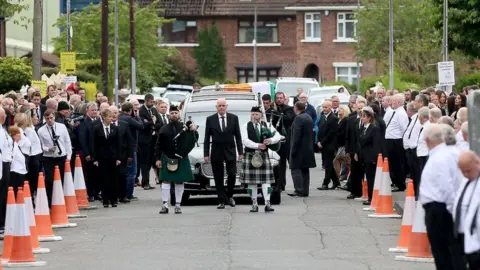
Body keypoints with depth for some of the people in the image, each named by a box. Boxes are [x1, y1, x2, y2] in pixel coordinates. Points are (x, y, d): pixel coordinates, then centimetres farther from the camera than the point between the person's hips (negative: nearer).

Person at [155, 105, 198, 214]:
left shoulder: (185, 127, 3)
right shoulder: (164, 129, 4)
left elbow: (194, 139, 0)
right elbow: (158, 145, 5)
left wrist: (193, 131, -19)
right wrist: (158, 159, -2)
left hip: (181, 159, 1)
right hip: (167, 159, -1)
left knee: (180, 182, 5)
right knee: (166, 181, -4)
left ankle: (178, 205, 12)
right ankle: (165, 205, -3)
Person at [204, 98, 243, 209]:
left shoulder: (234, 118, 3)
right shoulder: (210, 120, 1)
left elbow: (238, 136, 4)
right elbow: (207, 138, 2)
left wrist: (240, 152, -1)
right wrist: (206, 154, -4)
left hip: (230, 152, 0)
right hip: (216, 153, 0)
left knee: (232, 175, -5)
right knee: (218, 178, 2)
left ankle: (229, 196, 17)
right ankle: (221, 201, 6)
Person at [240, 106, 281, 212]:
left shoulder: (267, 125, 9)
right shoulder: (246, 126, 3)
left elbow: (278, 136, 1)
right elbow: (245, 140, -11)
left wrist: (271, 140, -21)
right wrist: (257, 145, -22)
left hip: (263, 155, 1)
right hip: (250, 155, -1)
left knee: (266, 180, -6)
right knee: (251, 181, 1)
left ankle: (267, 204, -11)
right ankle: (254, 204, 8)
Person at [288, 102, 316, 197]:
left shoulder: (298, 118, -15)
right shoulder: (309, 118, 13)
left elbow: (296, 136, -20)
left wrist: (293, 150, -18)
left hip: (300, 149, -9)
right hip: (308, 149, 9)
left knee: (296, 169, -6)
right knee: (305, 170, 11)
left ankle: (299, 190, -11)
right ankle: (305, 191, 13)